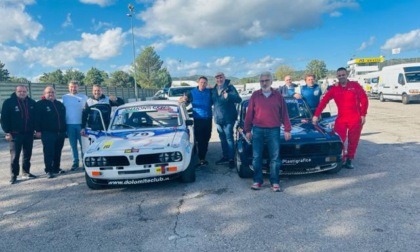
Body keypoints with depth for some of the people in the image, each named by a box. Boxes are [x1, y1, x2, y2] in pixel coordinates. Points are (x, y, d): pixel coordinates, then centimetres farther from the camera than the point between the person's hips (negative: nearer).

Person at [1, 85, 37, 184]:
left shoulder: (31, 102, 7)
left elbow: (35, 117, 12)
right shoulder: (9, 102, -4)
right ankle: (14, 175, 7)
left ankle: (26, 172, 24)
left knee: (27, 154, 12)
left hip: (29, 133, 4)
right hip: (15, 134, -4)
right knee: (15, 155, -2)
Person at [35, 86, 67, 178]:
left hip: (60, 132, 5)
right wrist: (38, 130, -12)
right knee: (49, 152, -6)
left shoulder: (60, 104, 18)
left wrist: (64, 129, 19)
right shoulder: (40, 104, 1)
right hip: (47, 133, -5)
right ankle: (49, 170, -1)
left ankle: (56, 168, 19)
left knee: (58, 152, 9)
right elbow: (37, 118, -6)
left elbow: (64, 118, 25)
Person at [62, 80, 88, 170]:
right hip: (69, 124, 2)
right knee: (73, 145, 7)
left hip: (81, 124, -2)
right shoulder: (64, 97, 10)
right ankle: (75, 162, 13)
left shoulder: (83, 97, 4)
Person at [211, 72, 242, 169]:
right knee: (222, 139, 16)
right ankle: (225, 157, 28)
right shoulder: (214, 90, 10)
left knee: (229, 139, -3)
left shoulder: (230, 87, -8)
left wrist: (228, 96, -34)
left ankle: (231, 159, 4)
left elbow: (238, 99, -19)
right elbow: (212, 101, 20)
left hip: (228, 118, -6)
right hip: (218, 118, 6)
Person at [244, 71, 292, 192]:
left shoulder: (278, 95, 4)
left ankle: (275, 182, 13)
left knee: (275, 158, 3)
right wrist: (248, 130, 3)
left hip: (274, 130, 0)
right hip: (258, 130, 1)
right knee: (256, 157, 4)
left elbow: (284, 113, 5)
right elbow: (249, 114, 5)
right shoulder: (255, 95, 4)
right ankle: (257, 181, 15)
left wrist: (287, 129, 2)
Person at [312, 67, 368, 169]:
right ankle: (341, 159, 13)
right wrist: (316, 115, -7)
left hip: (355, 119, 0)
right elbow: (323, 101, -1)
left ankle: (349, 160, 21)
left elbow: (364, 100, 2)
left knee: (353, 141, 7)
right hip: (341, 119, 1)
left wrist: (363, 115, -3)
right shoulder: (334, 88, 3)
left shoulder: (355, 85, 0)